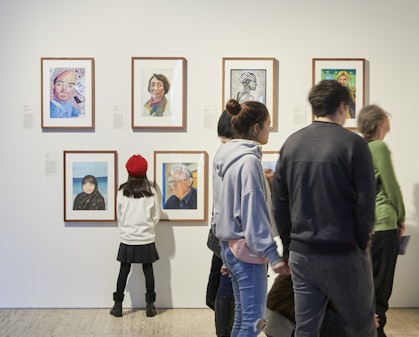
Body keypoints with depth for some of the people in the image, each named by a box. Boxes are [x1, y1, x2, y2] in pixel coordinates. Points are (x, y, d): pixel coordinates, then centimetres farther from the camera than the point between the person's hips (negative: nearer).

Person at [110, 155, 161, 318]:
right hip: (147, 239, 0)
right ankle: (150, 306, 14)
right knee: (148, 271, 9)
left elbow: (119, 216, 2)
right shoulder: (150, 191, -7)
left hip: (127, 239, 1)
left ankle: (118, 306, 16)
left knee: (124, 272, 10)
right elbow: (156, 216, 0)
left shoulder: (122, 191, -7)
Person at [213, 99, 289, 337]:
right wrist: (273, 255, -21)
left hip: (230, 245, 10)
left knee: (242, 316, 17)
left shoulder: (227, 157, 10)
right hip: (247, 249, -10)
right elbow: (254, 214, -21)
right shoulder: (249, 160, -17)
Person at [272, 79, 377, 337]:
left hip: (301, 255, 5)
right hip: (343, 255, -4)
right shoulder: (353, 143, -10)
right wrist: (362, 243, 3)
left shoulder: (292, 143, 5)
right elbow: (365, 203, -11)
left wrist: (289, 244, 14)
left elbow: (279, 203, 7)